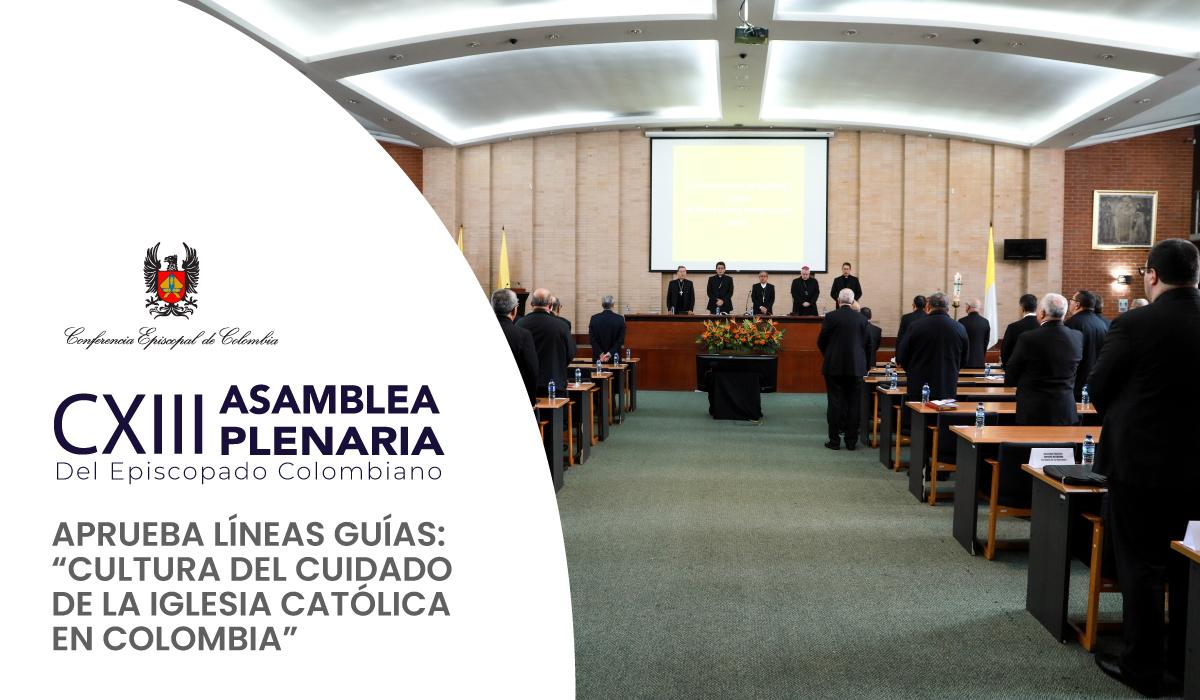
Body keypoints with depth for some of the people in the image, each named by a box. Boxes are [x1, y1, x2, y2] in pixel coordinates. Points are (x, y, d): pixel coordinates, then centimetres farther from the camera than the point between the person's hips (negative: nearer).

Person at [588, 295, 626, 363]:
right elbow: (621, 340, -7)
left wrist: (600, 354, -6)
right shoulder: (620, 319, -3)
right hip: (615, 358, -1)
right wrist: (610, 353, -9)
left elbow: (591, 339, -4)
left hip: (598, 357, 1)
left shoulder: (594, 318, -1)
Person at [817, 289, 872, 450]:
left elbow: (821, 341, -2)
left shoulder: (830, 317, -7)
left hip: (834, 366, -2)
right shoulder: (862, 319, -1)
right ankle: (851, 441, 9)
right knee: (853, 403, 7)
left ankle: (834, 440, 4)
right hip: (856, 367, 2)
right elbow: (868, 344, 4)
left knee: (835, 402, 3)